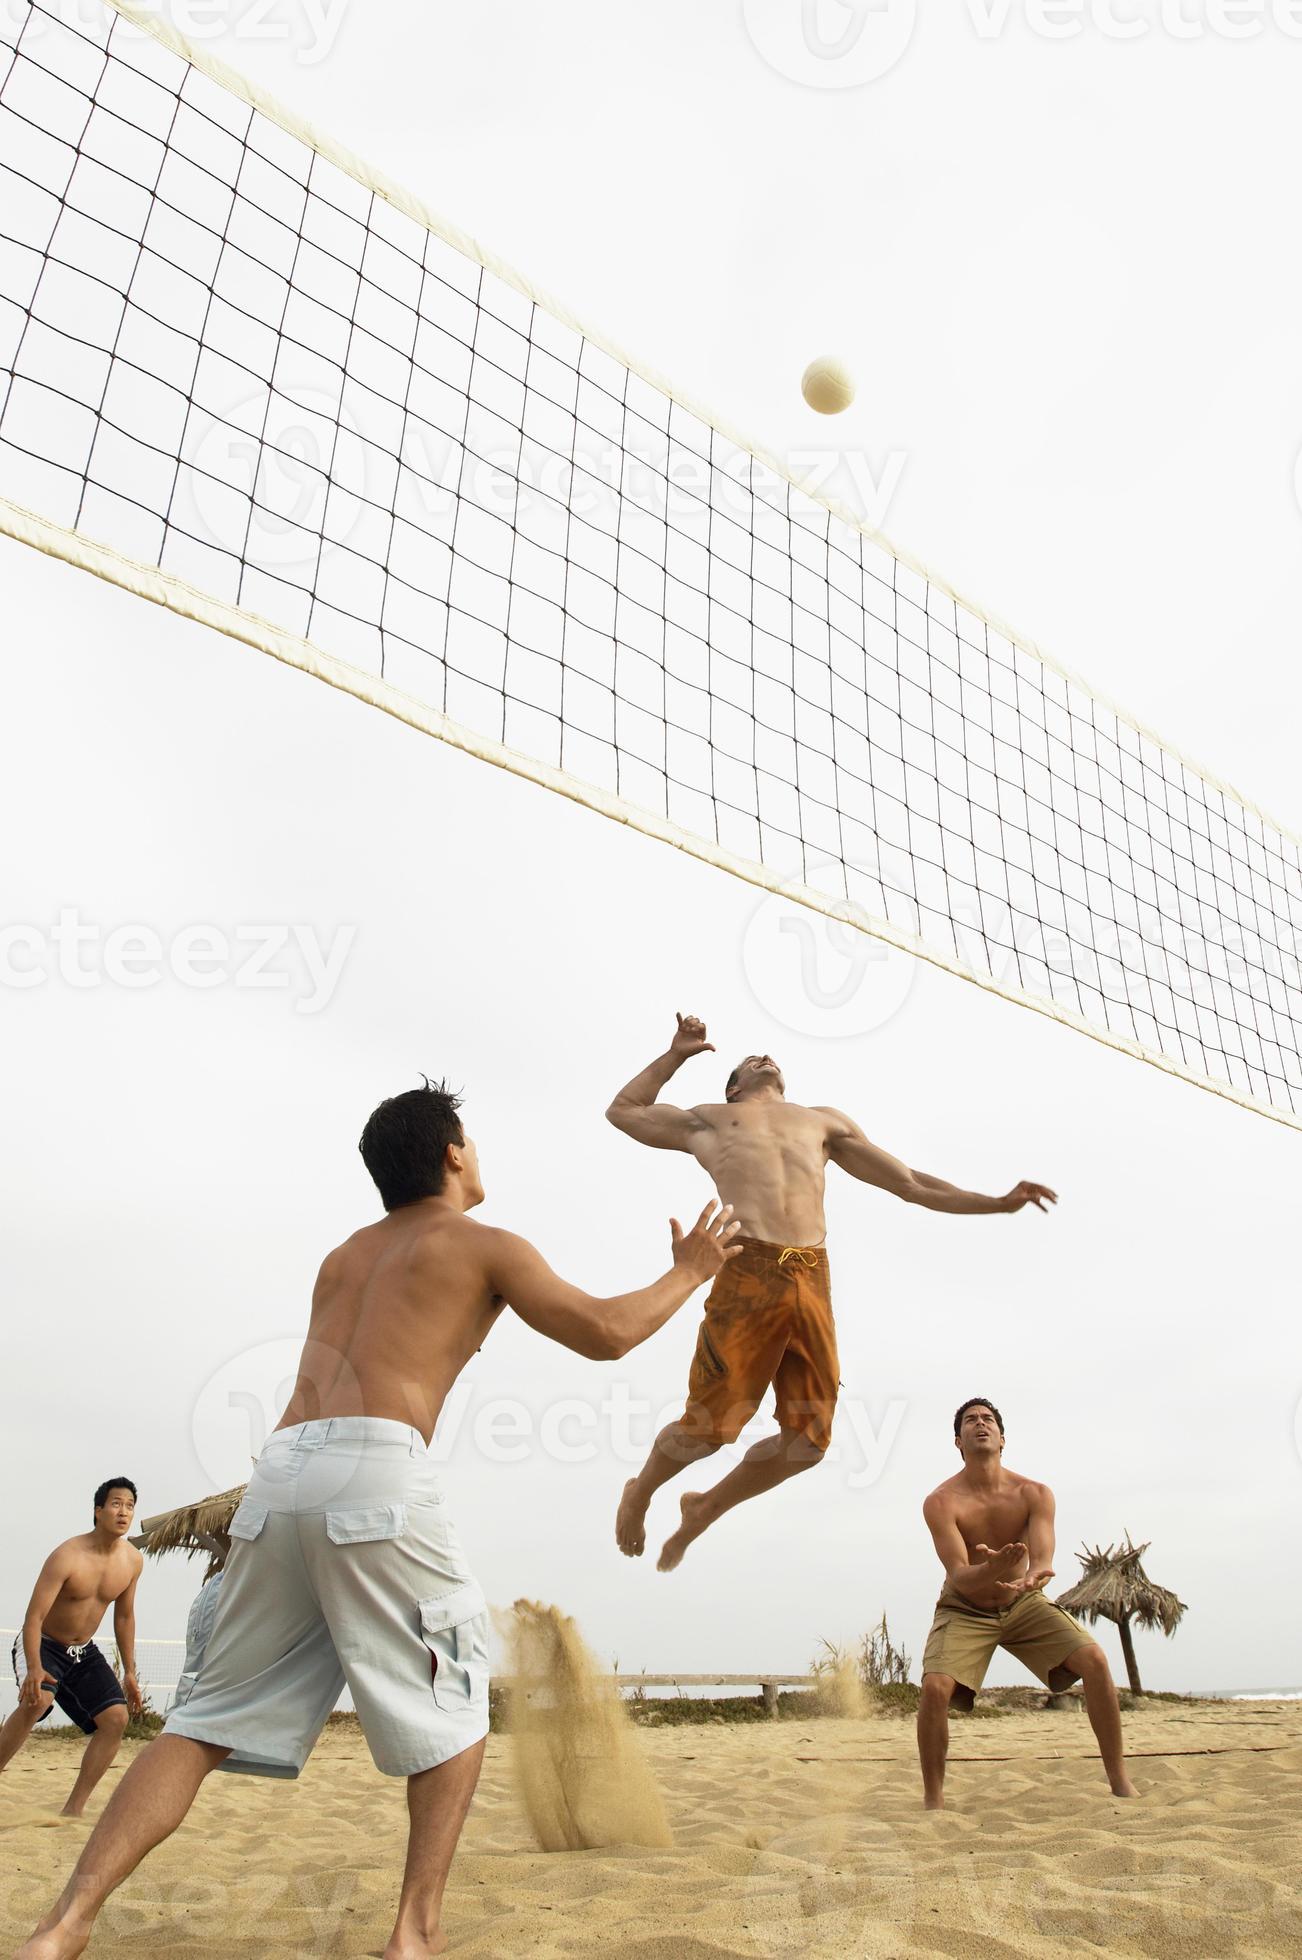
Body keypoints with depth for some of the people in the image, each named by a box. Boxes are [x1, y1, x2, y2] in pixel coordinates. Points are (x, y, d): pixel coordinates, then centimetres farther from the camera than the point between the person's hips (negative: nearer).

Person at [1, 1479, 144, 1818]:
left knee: (116, 1717, -11)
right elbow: (34, 1616, -29)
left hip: (85, 1652, 5)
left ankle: (74, 1809, -3)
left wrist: (129, 1672, 6)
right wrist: (33, 1669, -42)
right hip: (43, 1645, -5)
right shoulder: (67, 1556, -26)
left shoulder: (133, 1561, -8)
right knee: (37, 1700, -35)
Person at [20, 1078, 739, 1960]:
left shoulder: (347, 1254, 27)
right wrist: (689, 1273, 21)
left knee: (213, 1719, 14)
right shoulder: (483, 1245, 9)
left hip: (280, 1470, 6)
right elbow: (606, 1333, 6)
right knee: (453, 1704, 12)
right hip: (376, 1470, -6)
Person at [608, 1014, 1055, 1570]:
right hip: (748, 1271, -3)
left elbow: (910, 1184, 28)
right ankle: (640, 1492, 26)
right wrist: (676, 1054, 28)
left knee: (808, 1438, 0)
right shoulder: (709, 1120, 24)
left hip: (813, 1280, 3)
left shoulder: (825, 1122, 29)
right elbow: (623, 1111, 32)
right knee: (710, 1422, -7)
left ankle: (705, 1509, 26)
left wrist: (999, 1202, 22)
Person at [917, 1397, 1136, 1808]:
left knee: (1094, 1660, -18)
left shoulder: (1035, 1494, -13)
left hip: (1024, 1604, 3)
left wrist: (1033, 1576, -50)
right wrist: (991, 1570, -51)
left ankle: (1120, 1782, -2)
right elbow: (959, 1577, -28)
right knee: (935, 1686, -26)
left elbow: (1043, 1559, -24)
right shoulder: (941, 1502, -21)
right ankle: (933, 1798, -7)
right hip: (965, 1610, -2)